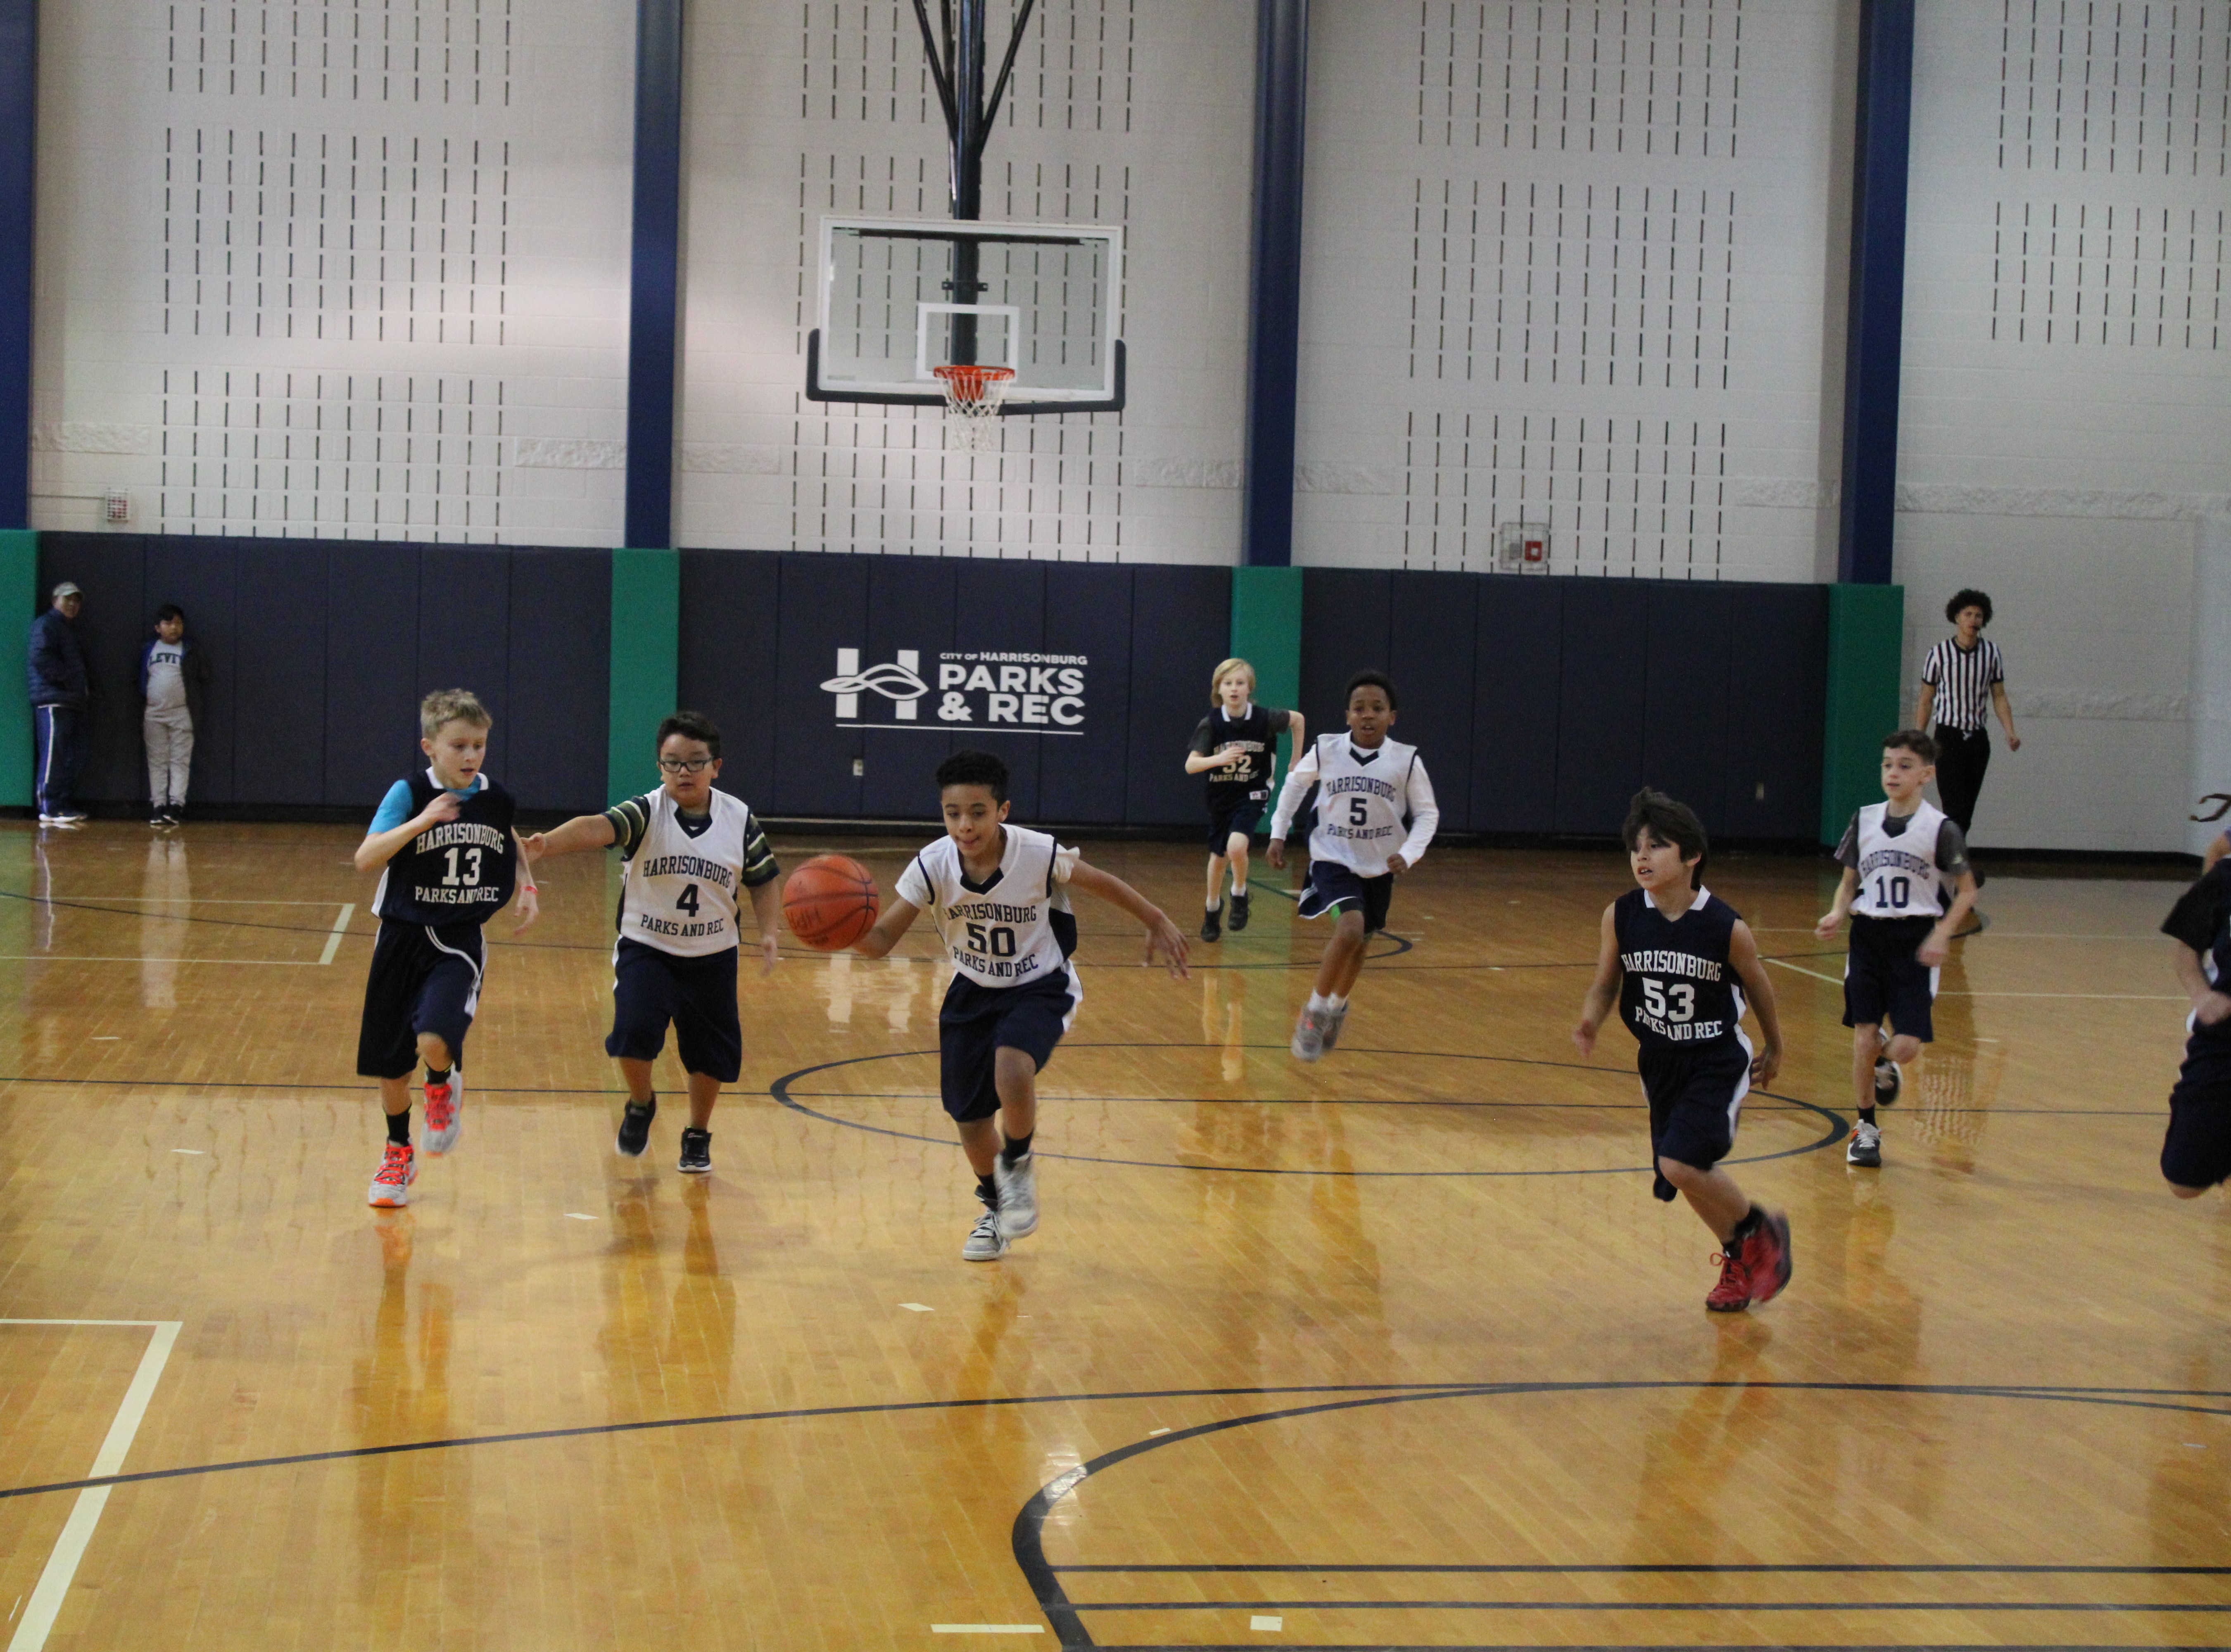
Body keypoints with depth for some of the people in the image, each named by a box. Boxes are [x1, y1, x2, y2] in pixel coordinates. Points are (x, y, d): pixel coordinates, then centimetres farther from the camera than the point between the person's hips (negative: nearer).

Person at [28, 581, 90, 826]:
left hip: (74, 702, 10)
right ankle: (50, 809, -11)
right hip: (53, 700, -10)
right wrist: (66, 677, -15)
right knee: (54, 755, -11)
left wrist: (87, 686, 13)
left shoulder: (70, 630, 26)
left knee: (74, 757, 8)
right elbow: (40, 658, -17)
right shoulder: (46, 625, -3)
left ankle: (65, 805, 12)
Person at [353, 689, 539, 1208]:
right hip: (403, 938, 0)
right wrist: (421, 822, -33)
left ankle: (444, 1087, 11)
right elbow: (365, 859, -22)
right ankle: (399, 1155, 35)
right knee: (390, 1064, 10)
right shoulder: (408, 794, -10)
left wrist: (527, 887, 8)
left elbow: (511, 844, 24)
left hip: (459, 945, 0)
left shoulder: (496, 799, 0)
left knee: (434, 1042, -25)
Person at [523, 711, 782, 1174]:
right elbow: (597, 828, -32)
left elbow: (763, 881, 6)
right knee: (634, 1031, -21)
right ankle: (641, 1105, 12)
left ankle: (697, 1136, 35)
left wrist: (769, 932, -9)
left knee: (712, 1051, 8)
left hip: (713, 957, 2)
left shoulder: (740, 819, -5)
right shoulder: (646, 813, -13)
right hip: (646, 949, -2)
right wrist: (549, 843, -51)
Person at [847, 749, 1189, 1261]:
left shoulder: (1039, 855, -26)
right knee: (970, 1120, 8)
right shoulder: (932, 867, -21)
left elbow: (1101, 883, -6)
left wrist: (1157, 923, 4)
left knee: (1012, 1068, -33)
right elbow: (882, 940, -21)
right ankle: (996, 1208, 38)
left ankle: (1018, 1164, -2)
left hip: (1039, 987, -3)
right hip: (973, 992, 3)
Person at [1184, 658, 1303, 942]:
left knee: (1236, 847, -26)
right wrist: (1218, 759, -40)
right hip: (1220, 796, 2)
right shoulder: (1211, 724, -15)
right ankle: (1213, 910, 41)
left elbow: (1298, 720, 5)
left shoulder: (1264, 718, -15)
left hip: (1252, 794, -2)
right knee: (1218, 857, 15)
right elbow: (1190, 765, -22)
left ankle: (1240, 895, 4)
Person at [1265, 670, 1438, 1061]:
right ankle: (1314, 1011, -8)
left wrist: (1408, 854, -16)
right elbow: (1295, 785, 7)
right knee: (1350, 929, -26)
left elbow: (1427, 813, -1)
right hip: (1333, 858, -3)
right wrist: (1278, 834, 3)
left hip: (1379, 868, 3)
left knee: (1359, 943, 17)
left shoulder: (1406, 761, -12)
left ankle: (1337, 1006, 46)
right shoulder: (1325, 750, -12)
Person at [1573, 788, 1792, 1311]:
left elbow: (1759, 987, 0)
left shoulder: (1727, 929, -18)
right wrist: (1590, 1022, -20)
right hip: (1659, 1062, 5)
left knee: (1681, 1164, -20)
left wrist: (1774, 1047, 15)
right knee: (1689, 1175, 12)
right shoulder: (1621, 917, -11)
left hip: (1718, 1062, -5)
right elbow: (1606, 984, 2)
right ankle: (1738, 1259, 39)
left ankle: (1762, 1229, 6)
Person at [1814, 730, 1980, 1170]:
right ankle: (1866, 1128, 18)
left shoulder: (1941, 829, -7)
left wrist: (1943, 934, -14)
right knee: (1864, 1038, 0)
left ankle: (1886, 1061, 31)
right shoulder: (1864, 820, 4)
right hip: (1868, 937, 3)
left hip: (1916, 943, -3)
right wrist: (1838, 913, -7)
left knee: (1907, 1046, -8)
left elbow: (1966, 891, 0)